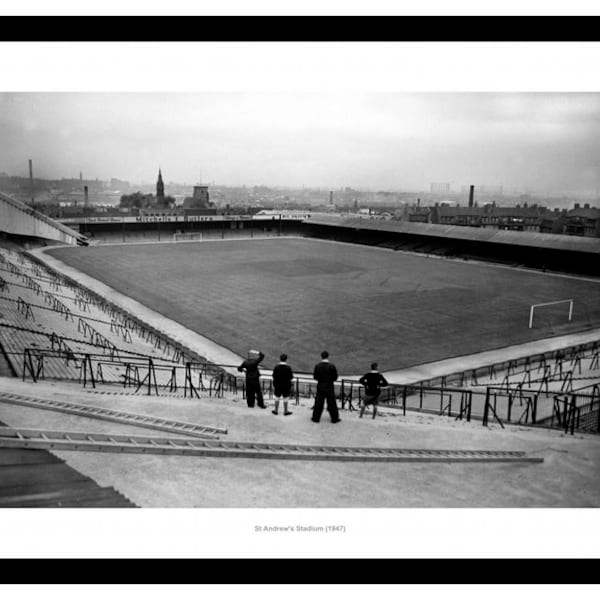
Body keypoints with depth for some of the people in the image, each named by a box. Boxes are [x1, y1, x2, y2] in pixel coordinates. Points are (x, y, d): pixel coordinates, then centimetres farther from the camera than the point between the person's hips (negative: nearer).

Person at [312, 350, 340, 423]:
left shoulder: (317, 365, -6)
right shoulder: (332, 366, -11)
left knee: (318, 403, 9)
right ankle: (334, 418, 13)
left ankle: (316, 418, 13)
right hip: (329, 387, -1)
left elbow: (315, 377, -2)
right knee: (331, 404, 7)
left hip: (320, 387, 1)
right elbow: (335, 377, -6)